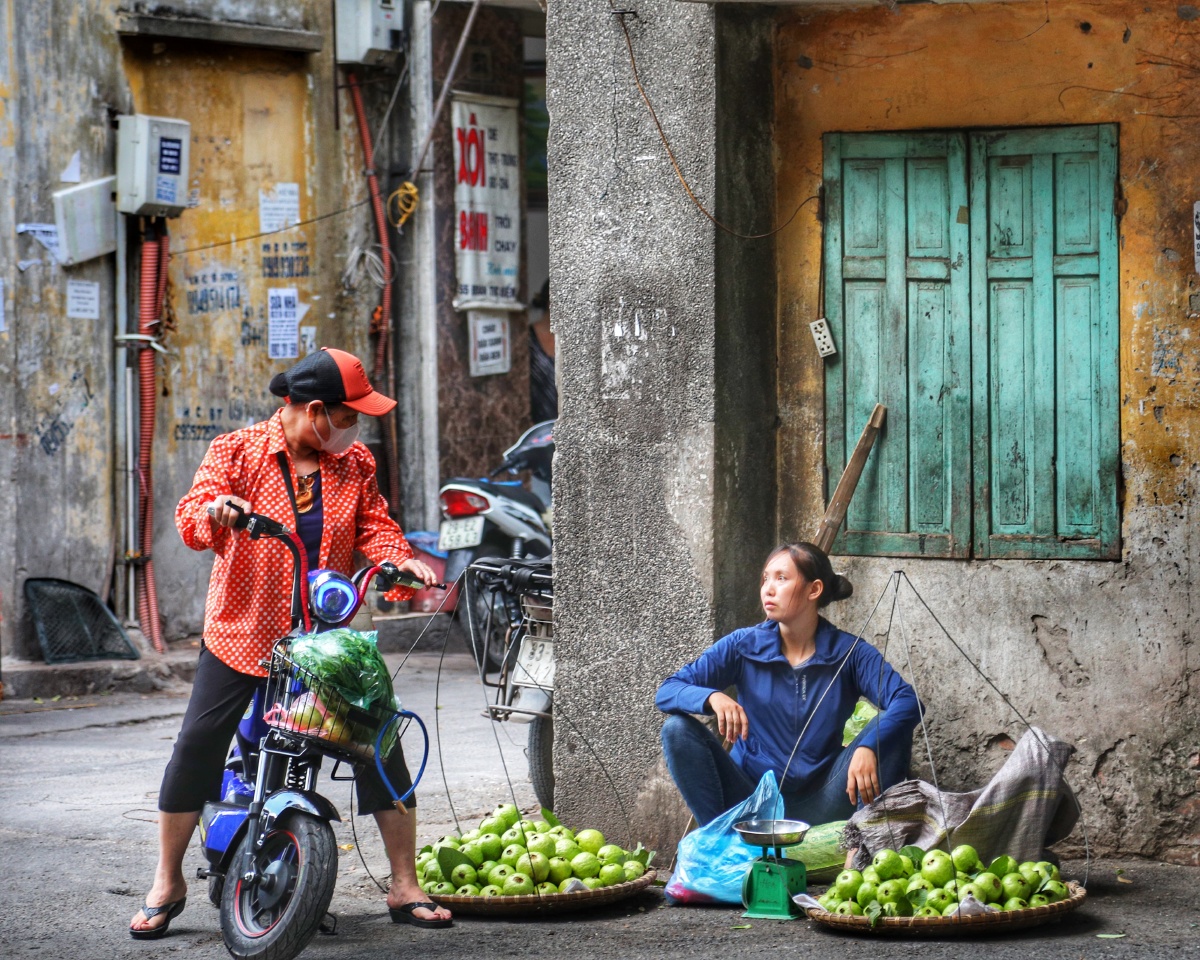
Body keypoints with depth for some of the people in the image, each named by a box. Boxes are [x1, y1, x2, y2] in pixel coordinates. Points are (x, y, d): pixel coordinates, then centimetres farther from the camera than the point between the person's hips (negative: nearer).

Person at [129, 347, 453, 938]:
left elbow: (374, 526, 1)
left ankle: (404, 889, 6)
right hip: (243, 634, -3)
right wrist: (215, 509, -40)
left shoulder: (354, 463, 7)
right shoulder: (236, 452, -5)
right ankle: (166, 885, 10)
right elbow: (191, 519, -16)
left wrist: (401, 558, -21)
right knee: (197, 748, -8)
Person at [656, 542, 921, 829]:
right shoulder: (743, 646, 0)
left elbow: (908, 703, -17)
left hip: (817, 806, -1)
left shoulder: (849, 653, -3)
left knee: (891, 729, -18)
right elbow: (666, 692, -6)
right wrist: (713, 697, -30)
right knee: (678, 729, -20)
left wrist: (867, 747, -37)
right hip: (751, 793, 1)